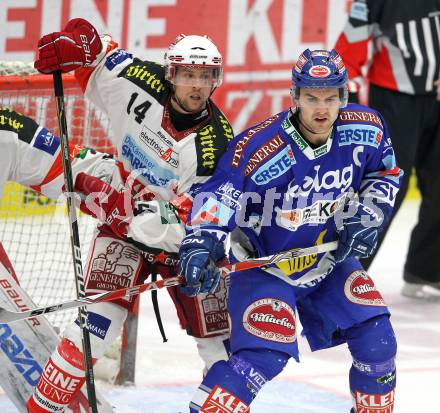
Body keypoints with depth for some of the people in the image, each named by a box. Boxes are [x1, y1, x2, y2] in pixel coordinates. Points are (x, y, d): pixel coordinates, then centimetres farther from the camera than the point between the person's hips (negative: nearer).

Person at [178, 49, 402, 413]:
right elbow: (219, 194, -25)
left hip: (329, 259, 5)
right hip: (264, 264, -5)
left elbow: (385, 174, 7)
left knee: (376, 340, 2)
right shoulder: (261, 147, -29)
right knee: (264, 354, -23)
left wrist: (369, 213, -7)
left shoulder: (366, 130, -13)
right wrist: (202, 242, -38)